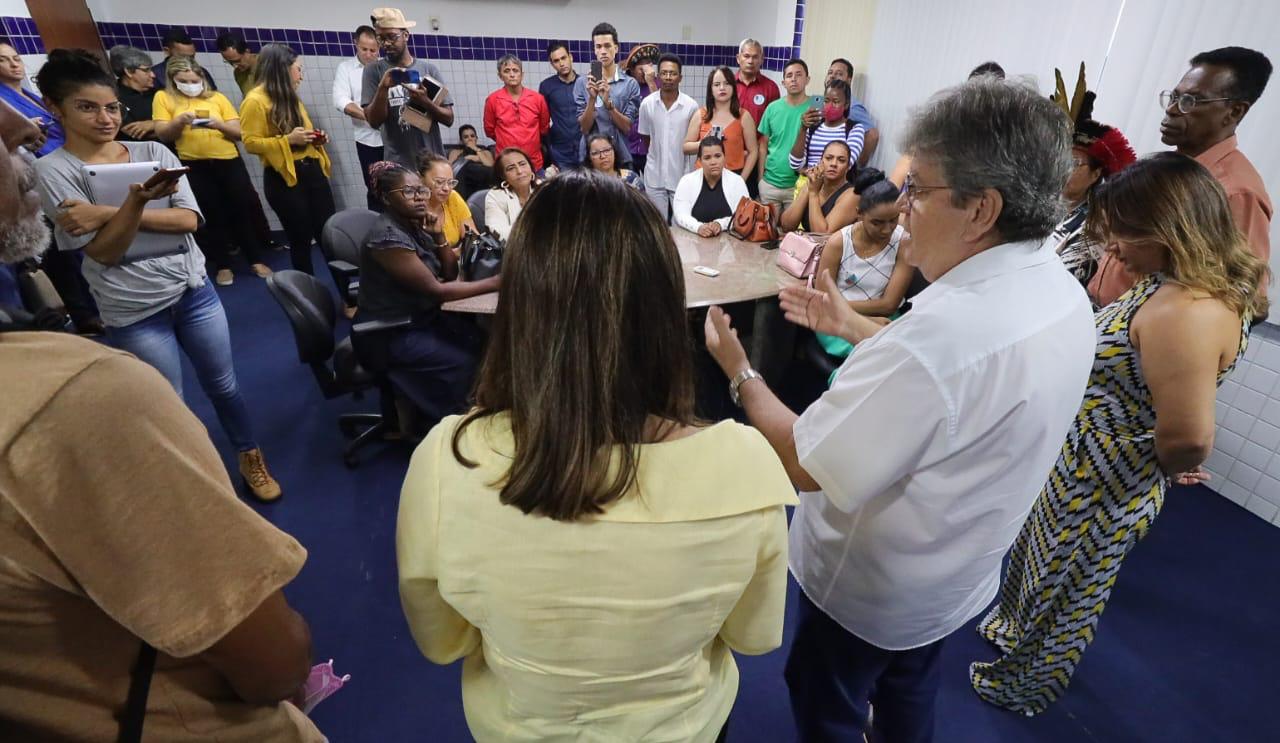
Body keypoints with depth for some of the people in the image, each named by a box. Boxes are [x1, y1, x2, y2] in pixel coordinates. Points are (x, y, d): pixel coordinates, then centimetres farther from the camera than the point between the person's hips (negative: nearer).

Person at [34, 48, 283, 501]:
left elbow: (189, 220, -9)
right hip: (132, 311, -2)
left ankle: (250, 457, 34)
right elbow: (104, 253, -14)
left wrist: (108, 212, -17)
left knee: (223, 385, 14)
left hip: (193, 289, 3)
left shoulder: (154, 151, 1)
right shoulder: (53, 170, -6)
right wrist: (136, 200, -28)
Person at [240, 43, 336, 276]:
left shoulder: (290, 97, 16)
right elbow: (251, 143, -14)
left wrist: (315, 138, 7)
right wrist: (288, 140, -22)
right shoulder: (255, 100, -9)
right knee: (300, 239, 2)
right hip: (283, 178, -7)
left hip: (312, 170, 7)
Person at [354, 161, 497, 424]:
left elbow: (450, 273, 5)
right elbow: (436, 290, -25)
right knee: (462, 361, -18)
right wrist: (493, 284, -25)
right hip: (389, 333, -8)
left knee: (479, 340, -6)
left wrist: (439, 235, -10)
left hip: (421, 317, 8)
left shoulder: (415, 224, 3)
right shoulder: (388, 237, -24)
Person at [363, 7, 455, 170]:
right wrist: (383, 88, -18)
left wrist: (425, 102, -15)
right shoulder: (373, 70, 3)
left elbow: (449, 119, 2)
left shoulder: (429, 69, 4)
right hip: (397, 165, -1)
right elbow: (374, 121, -4)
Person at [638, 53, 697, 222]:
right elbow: (645, 137, 9)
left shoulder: (691, 105, -7)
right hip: (654, 176, 1)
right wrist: (658, 154, 13)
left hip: (681, 176, -1)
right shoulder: (647, 103, -3)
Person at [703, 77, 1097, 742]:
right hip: (962, 572, 8)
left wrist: (739, 370, -19)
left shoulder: (943, 332, -40)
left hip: (871, 587, -8)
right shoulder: (1062, 292, -9)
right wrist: (853, 326, 7)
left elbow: (804, 465, -33)